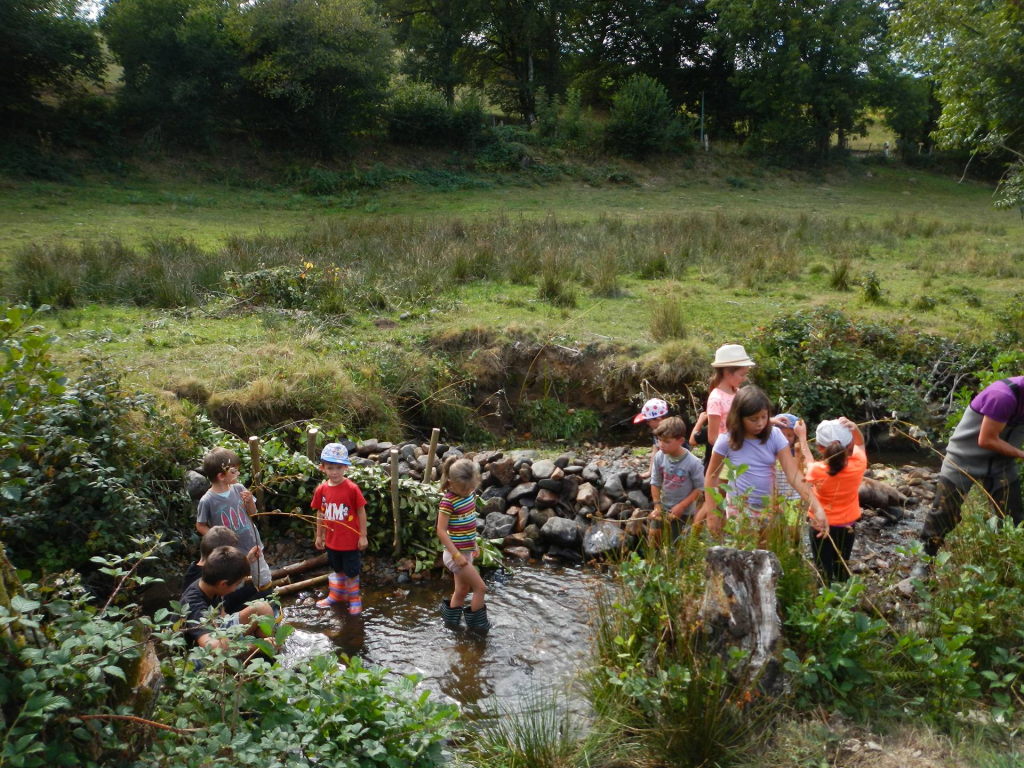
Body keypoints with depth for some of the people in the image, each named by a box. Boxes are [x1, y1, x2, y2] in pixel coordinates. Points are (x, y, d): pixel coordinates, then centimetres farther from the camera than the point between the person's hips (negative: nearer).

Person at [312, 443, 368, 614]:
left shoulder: (352, 489, -19)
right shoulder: (321, 490, -6)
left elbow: (361, 512, -11)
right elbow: (320, 514, 6)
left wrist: (363, 536, -10)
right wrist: (319, 535, 11)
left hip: (350, 540, -4)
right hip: (332, 540, 4)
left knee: (351, 571, 10)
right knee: (337, 569, 24)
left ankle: (354, 598, 30)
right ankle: (336, 595, 45)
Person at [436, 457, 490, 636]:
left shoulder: (470, 494, 0)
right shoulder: (448, 501, -22)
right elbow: (441, 531, -22)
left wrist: (474, 544, 18)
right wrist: (457, 555, -23)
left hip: (466, 551, 8)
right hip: (456, 553, -8)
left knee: (462, 590, 19)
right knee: (480, 588, -3)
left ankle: (450, 621, 35)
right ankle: (477, 624, 14)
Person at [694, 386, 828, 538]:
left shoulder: (775, 436, -11)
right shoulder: (727, 440, -14)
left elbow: (794, 474, -16)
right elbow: (712, 476, -2)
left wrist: (817, 508, -27)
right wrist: (711, 513, -5)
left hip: (769, 506, 2)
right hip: (740, 507, -2)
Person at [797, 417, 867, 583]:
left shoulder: (817, 471, -27)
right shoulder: (858, 465, -22)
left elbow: (808, 461, 0)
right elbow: (860, 444, 1)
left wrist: (802, 437, 10)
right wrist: (854, 428, -18)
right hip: (847, 526, 3)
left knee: (824, 571, 8)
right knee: (842, 569, 22)